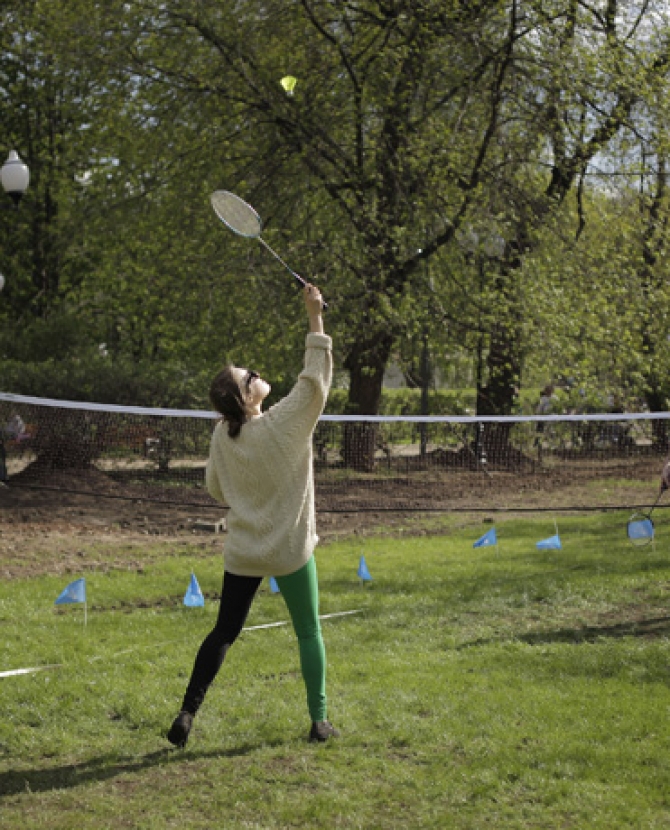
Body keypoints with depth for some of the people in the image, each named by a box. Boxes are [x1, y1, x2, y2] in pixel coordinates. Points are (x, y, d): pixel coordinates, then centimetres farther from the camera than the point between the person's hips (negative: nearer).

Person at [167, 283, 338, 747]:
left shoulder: (223, 436, -6)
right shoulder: (285, 425, -19)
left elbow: (217, 490, 6)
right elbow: (316, 380, -17)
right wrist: (316, 318, -17)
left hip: (242, 552, 3)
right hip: (290, 551, -3)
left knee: (223, 633, 11)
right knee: (309, 633, 11)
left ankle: (187, 714, 3)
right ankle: (319, 721, 15)